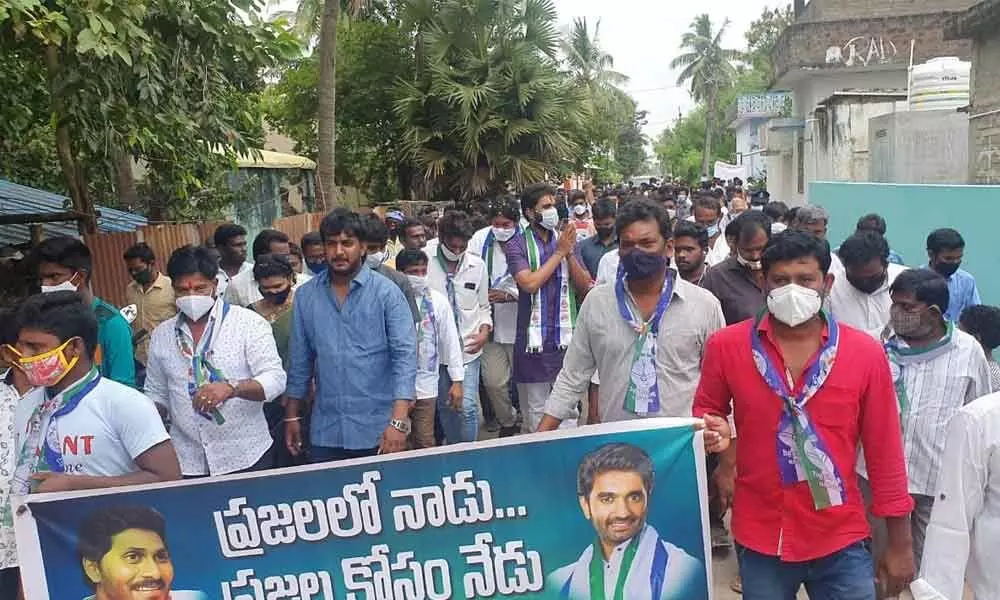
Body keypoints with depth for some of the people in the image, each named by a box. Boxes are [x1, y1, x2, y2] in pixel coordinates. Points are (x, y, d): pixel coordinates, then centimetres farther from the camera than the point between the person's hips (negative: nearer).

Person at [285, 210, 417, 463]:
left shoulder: (386, 292, -7)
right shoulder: (305, 296, 4)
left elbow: (405, 354, -12)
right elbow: (300, 361, 11)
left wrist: (399, 421, -20)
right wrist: (292, 416, 11)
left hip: (377, 431, -2)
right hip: (325, 432, 3)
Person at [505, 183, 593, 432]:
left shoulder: (566, 239, 7)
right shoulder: (517, 245, -4)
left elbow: (585, 286, 3)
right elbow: (529, 283, -19)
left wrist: (569, 253, -10)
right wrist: (559, 252, -12)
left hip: (566, 338, 3)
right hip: (533, 339, -3)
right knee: (535, 412, 8)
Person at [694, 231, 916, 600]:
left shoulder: (865, 353, -6)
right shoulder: (726, 346, -7)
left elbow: (885, 452, 0)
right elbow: (707, 410, 10)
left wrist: (899, 543, 3)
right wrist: (717, 432, -13)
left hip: (841, 542, 0)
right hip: (760, 541, 0)